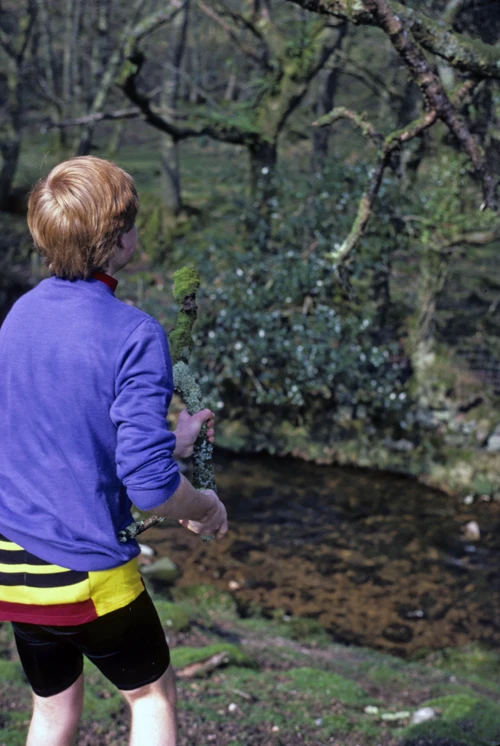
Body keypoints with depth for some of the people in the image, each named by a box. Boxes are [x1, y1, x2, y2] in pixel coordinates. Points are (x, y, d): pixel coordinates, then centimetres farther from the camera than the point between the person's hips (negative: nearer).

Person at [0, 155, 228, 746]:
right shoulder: (134, 335, -19)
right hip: (86, 568, -6)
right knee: (153, 694, 18)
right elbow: (149, 488, -23)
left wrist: (167, 445, 19)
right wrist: (206, 508, -2)